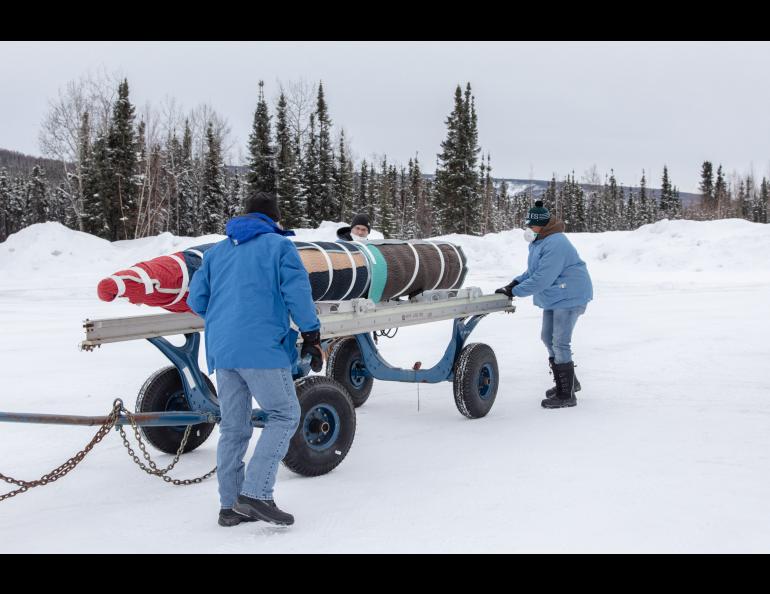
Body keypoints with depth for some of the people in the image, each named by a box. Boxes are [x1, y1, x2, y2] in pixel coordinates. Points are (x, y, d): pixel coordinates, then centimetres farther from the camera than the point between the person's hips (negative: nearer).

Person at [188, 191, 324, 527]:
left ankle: (230, 505, 13)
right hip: (262, 348, -6)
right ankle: (256, 493, -9)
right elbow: (297, 294, -6)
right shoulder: (279, 246, 3)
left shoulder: (217, 251, 19)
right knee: (284, 416, 2)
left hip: (221, 350, 6)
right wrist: (311, 337, 1)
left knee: (233, 427, 10)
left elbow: (196, 300, 16)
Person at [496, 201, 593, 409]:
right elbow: (533, 272, 15)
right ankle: (568, 382, 33)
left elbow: (541, 279, -29)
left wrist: (514, 291, -23)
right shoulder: (538, 242, 9)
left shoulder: (555, 244, -26)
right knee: (548, 338, 18)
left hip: (569, 297, -11)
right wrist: (515, 283, -2)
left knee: (560, 343, -10)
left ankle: (566, 395, -2)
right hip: (553, 298, 11)